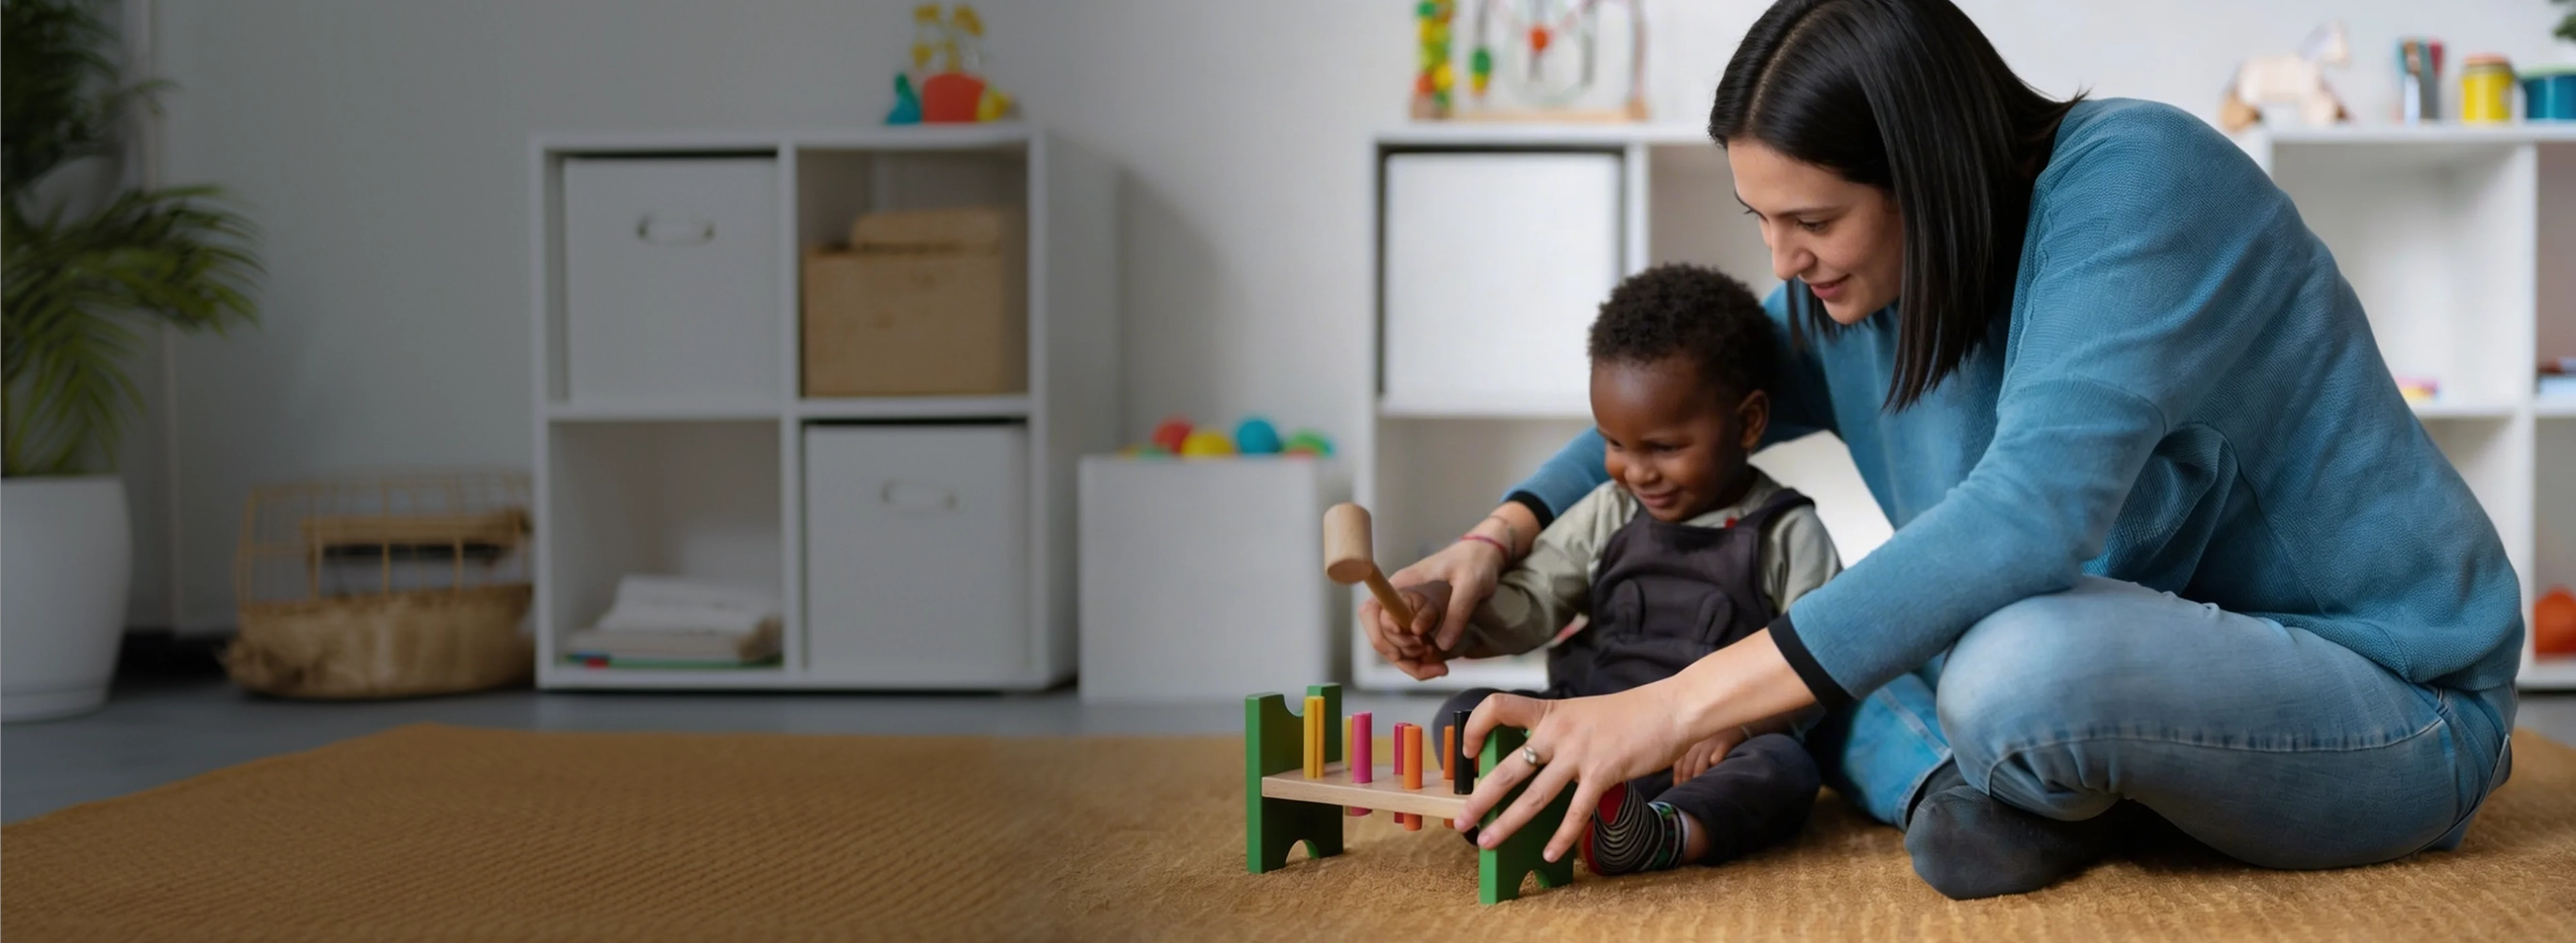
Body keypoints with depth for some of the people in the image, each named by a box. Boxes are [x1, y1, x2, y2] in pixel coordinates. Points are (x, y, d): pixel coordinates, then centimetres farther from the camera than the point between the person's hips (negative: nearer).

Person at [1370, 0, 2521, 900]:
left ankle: (2032, 791, -7)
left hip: (2393, 696, -7)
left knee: (2022, 665, -37)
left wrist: (1675, 704, -40)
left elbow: (2034, 504, -38)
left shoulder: (2128, 179, -25)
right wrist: (1503, 534, -2)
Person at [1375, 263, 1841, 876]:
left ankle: (1665, 833, -60)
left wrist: (1740, 722, -23)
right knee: (1463, 715, -15)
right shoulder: (1605, 517, 12)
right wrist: (1441, 605, -16)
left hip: (1710, 754, -4)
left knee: (1783, 764, -34)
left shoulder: (1788, 534, 3)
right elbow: (1522, 605, 6)